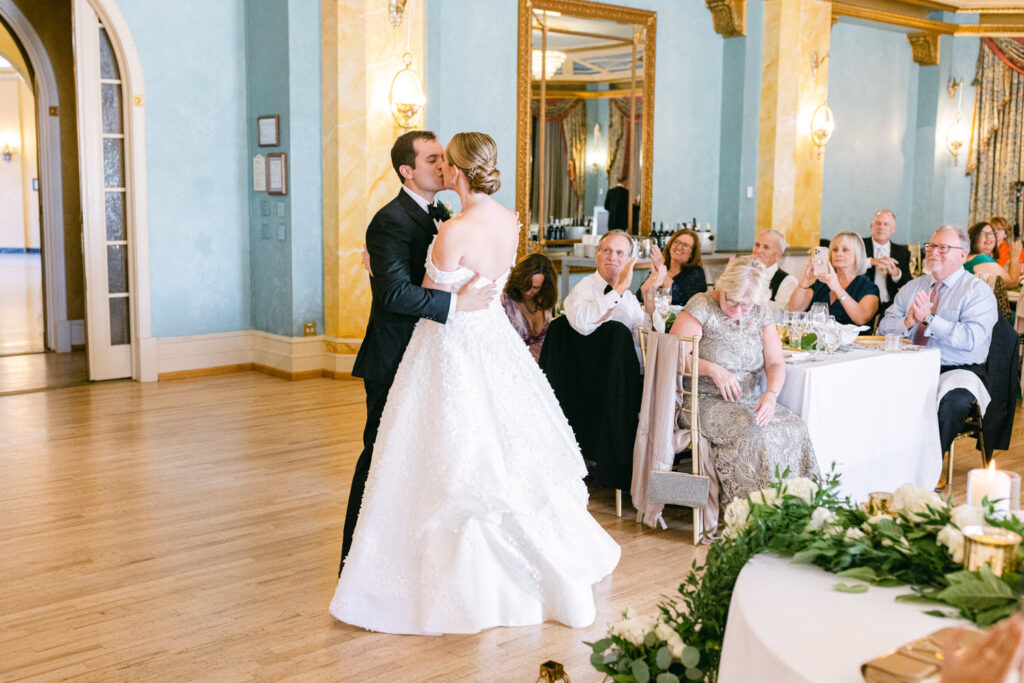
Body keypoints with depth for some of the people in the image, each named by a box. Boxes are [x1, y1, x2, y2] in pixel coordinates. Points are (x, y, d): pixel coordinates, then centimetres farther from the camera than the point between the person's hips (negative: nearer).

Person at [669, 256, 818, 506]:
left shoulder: (761, 314, 8)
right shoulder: (702, 306, -7)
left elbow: (775, 363, 4)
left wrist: (771, 393, -17)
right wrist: (712, 369, -23)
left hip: (750, 400, 5)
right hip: (706, 400, -5)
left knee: (795, 427, -22)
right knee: (752, 432, -32)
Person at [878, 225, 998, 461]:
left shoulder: (978, 291, 0)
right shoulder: (912, 287, 17)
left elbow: (970, 339, -15)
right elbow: (884, 327, 11)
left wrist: (929, 319, -19)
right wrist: (907, 323, -10)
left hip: (958, 371, -4)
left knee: (953, 401, -36)